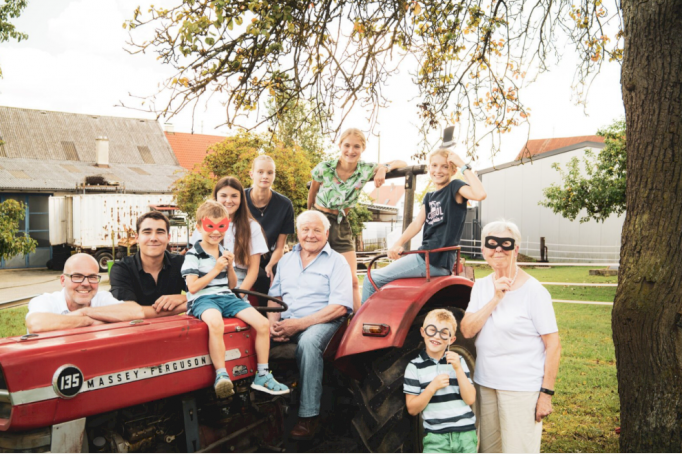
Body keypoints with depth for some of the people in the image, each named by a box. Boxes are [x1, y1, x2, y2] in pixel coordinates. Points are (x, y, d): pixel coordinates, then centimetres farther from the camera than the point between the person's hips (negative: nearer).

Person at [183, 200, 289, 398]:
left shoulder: (224, 253, 17)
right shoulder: (193, 255, -1)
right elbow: (193, 287, -10)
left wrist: (230, 266, 1)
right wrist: (216, 269, -10)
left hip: (227, 297, 6)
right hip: (203, 299, -6)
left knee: (263, 323, -13)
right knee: (216, 323, -42)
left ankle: (262, 375, -2)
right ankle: (221, 375, -34)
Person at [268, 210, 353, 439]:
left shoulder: (336, 262, 0)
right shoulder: (286, 260, 18)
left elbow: (339, 307, -10)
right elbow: (274, 296, 17)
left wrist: (300, 324, -18)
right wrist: (273, 322, -6)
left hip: (322, 322, -5)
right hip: (286, 321, 5)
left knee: (308, 342, -36)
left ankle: (309, 415, -28)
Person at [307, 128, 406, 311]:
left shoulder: (366, 170, -7)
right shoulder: (323, 168, -12)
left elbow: (402, 163, -5)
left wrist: (384, 167, -24)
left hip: (342, 225, 2)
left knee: (352, 280, 0)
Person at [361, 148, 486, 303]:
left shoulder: (454, 188, -6)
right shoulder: (429, 197, 18)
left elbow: (480, 194, -27)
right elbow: (417, 223, 7)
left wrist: (463, 165, -19)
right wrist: (398, 244, -9)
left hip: (438, 260, -9)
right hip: (426, 257, 9)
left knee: (373, 279, -6)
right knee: (374, 276, 20)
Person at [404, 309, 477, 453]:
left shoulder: (457, 361, 7)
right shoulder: (414, 366, -2)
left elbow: (470, 399, -1)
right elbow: (412, 409, -3)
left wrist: (458, 369, -12)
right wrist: (432, 387, -16)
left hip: (466, 433, 2)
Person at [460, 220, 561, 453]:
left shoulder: (533, 291, -12)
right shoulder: (481, 287, 5)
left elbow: (553, 345, -12)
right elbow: (467, 330, -8)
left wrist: (546, 393, -15)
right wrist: (495, 299, -17)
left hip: (522, 390, -5)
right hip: (486, 384, 6)